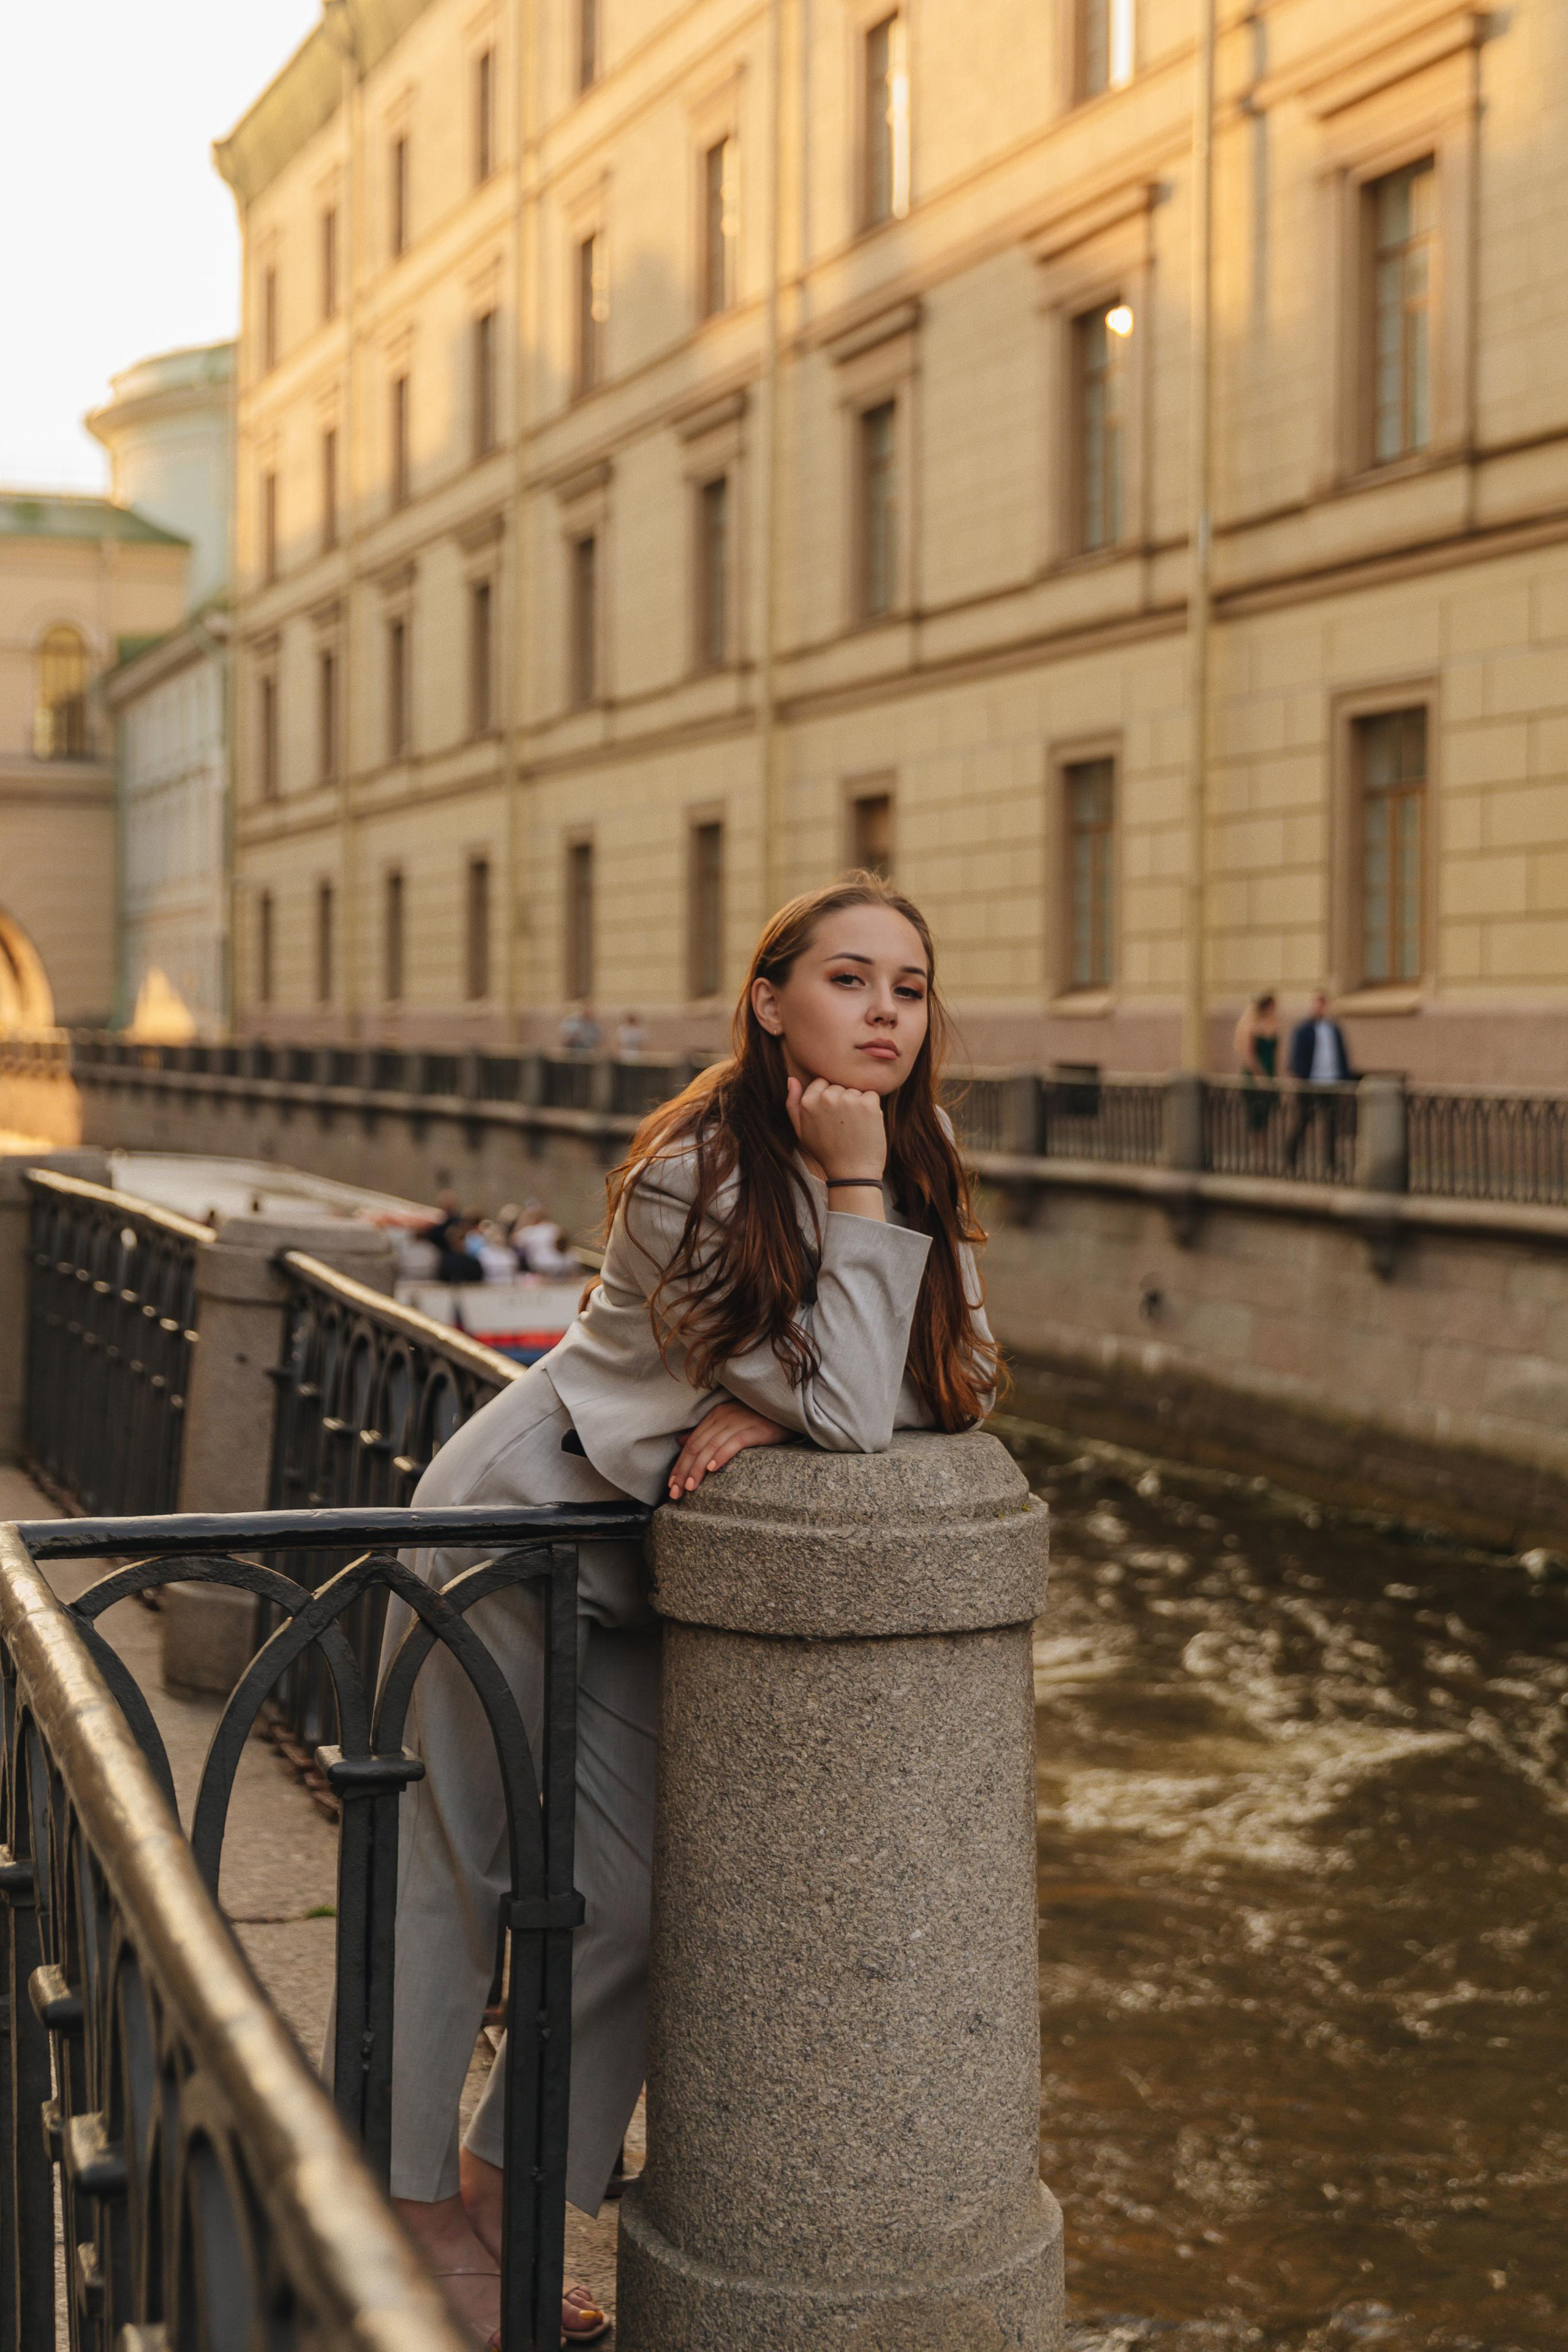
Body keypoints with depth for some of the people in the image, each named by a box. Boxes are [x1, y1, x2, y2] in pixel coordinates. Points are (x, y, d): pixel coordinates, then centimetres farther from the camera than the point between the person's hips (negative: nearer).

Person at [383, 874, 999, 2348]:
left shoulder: (916, 1176, -3)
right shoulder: (696, 1176, -26)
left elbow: (961, 1379, -6)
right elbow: (853, 1414, -30)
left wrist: (776, 1409, -20)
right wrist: (853, 1188, -29)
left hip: (650, 1567, 7)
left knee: (637, 1894, 4)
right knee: (451, 1880, 5)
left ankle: (509, 2187, 23)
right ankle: (411, 2197, 24)